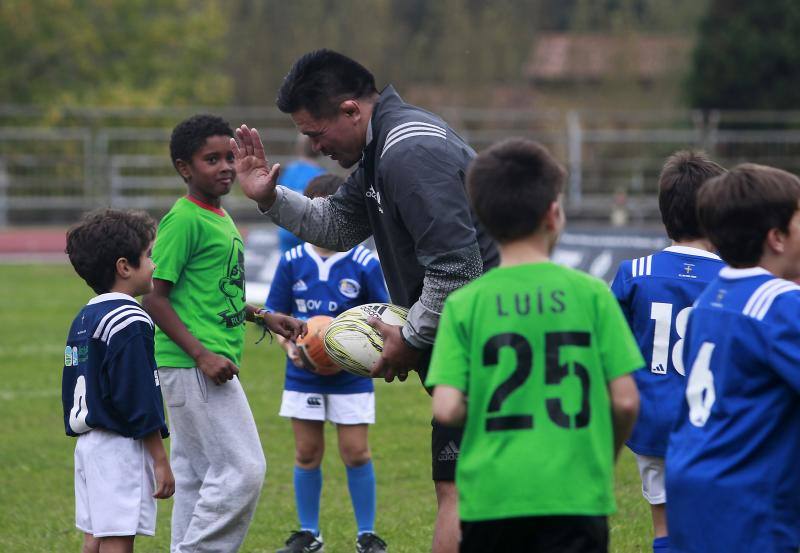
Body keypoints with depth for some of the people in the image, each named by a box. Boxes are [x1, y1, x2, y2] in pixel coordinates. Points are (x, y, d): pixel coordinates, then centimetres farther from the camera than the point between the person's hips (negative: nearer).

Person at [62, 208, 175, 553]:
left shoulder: (83, 319, 13)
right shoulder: (130, 324, -16)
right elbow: (140, 401, -18)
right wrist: (160, 461, -14)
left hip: (88, 443, 9)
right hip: (120, 447, -9)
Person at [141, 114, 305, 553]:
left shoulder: (220, 218, 16)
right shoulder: (184, 220, -13)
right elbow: (155, 297, -16)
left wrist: (265, 317, 16)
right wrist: (201, 355, -21)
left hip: (209, 366, 10)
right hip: (191, 366, -10)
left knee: (198, 476, 12)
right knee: (243, 469, -12)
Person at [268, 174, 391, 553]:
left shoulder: (364, 264, -8)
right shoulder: (292, 262, -1)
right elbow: (275, 313, 7)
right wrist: (287, 343, -11)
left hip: (351, 376, -2)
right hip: (303, 374, 2)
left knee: (356, 453, -1)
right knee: (307, 454, 9)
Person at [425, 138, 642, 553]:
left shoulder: (464, 304, -1)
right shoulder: (589, 293, -1)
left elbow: (446, 409, -8)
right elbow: (625, 400, -2)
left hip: (491, 495, 1)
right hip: (574, 494, -1)